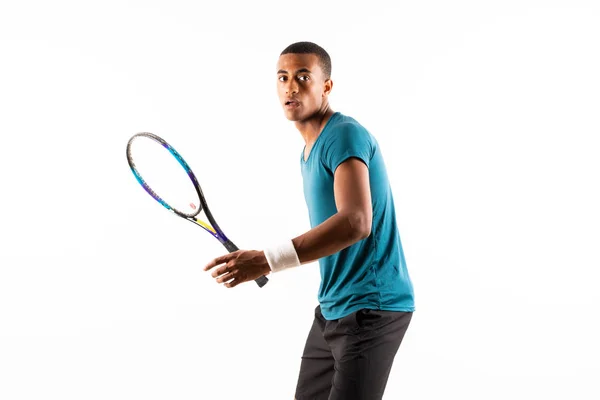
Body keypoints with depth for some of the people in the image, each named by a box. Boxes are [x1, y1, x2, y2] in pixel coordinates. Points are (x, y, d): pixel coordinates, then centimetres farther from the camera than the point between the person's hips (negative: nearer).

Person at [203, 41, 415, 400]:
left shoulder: (345, 134, -16)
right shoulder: (310, 151, 14)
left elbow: (356, 222, -30)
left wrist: (268, 261, -37)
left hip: (372, 307, -9)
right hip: (333, 309, 9)